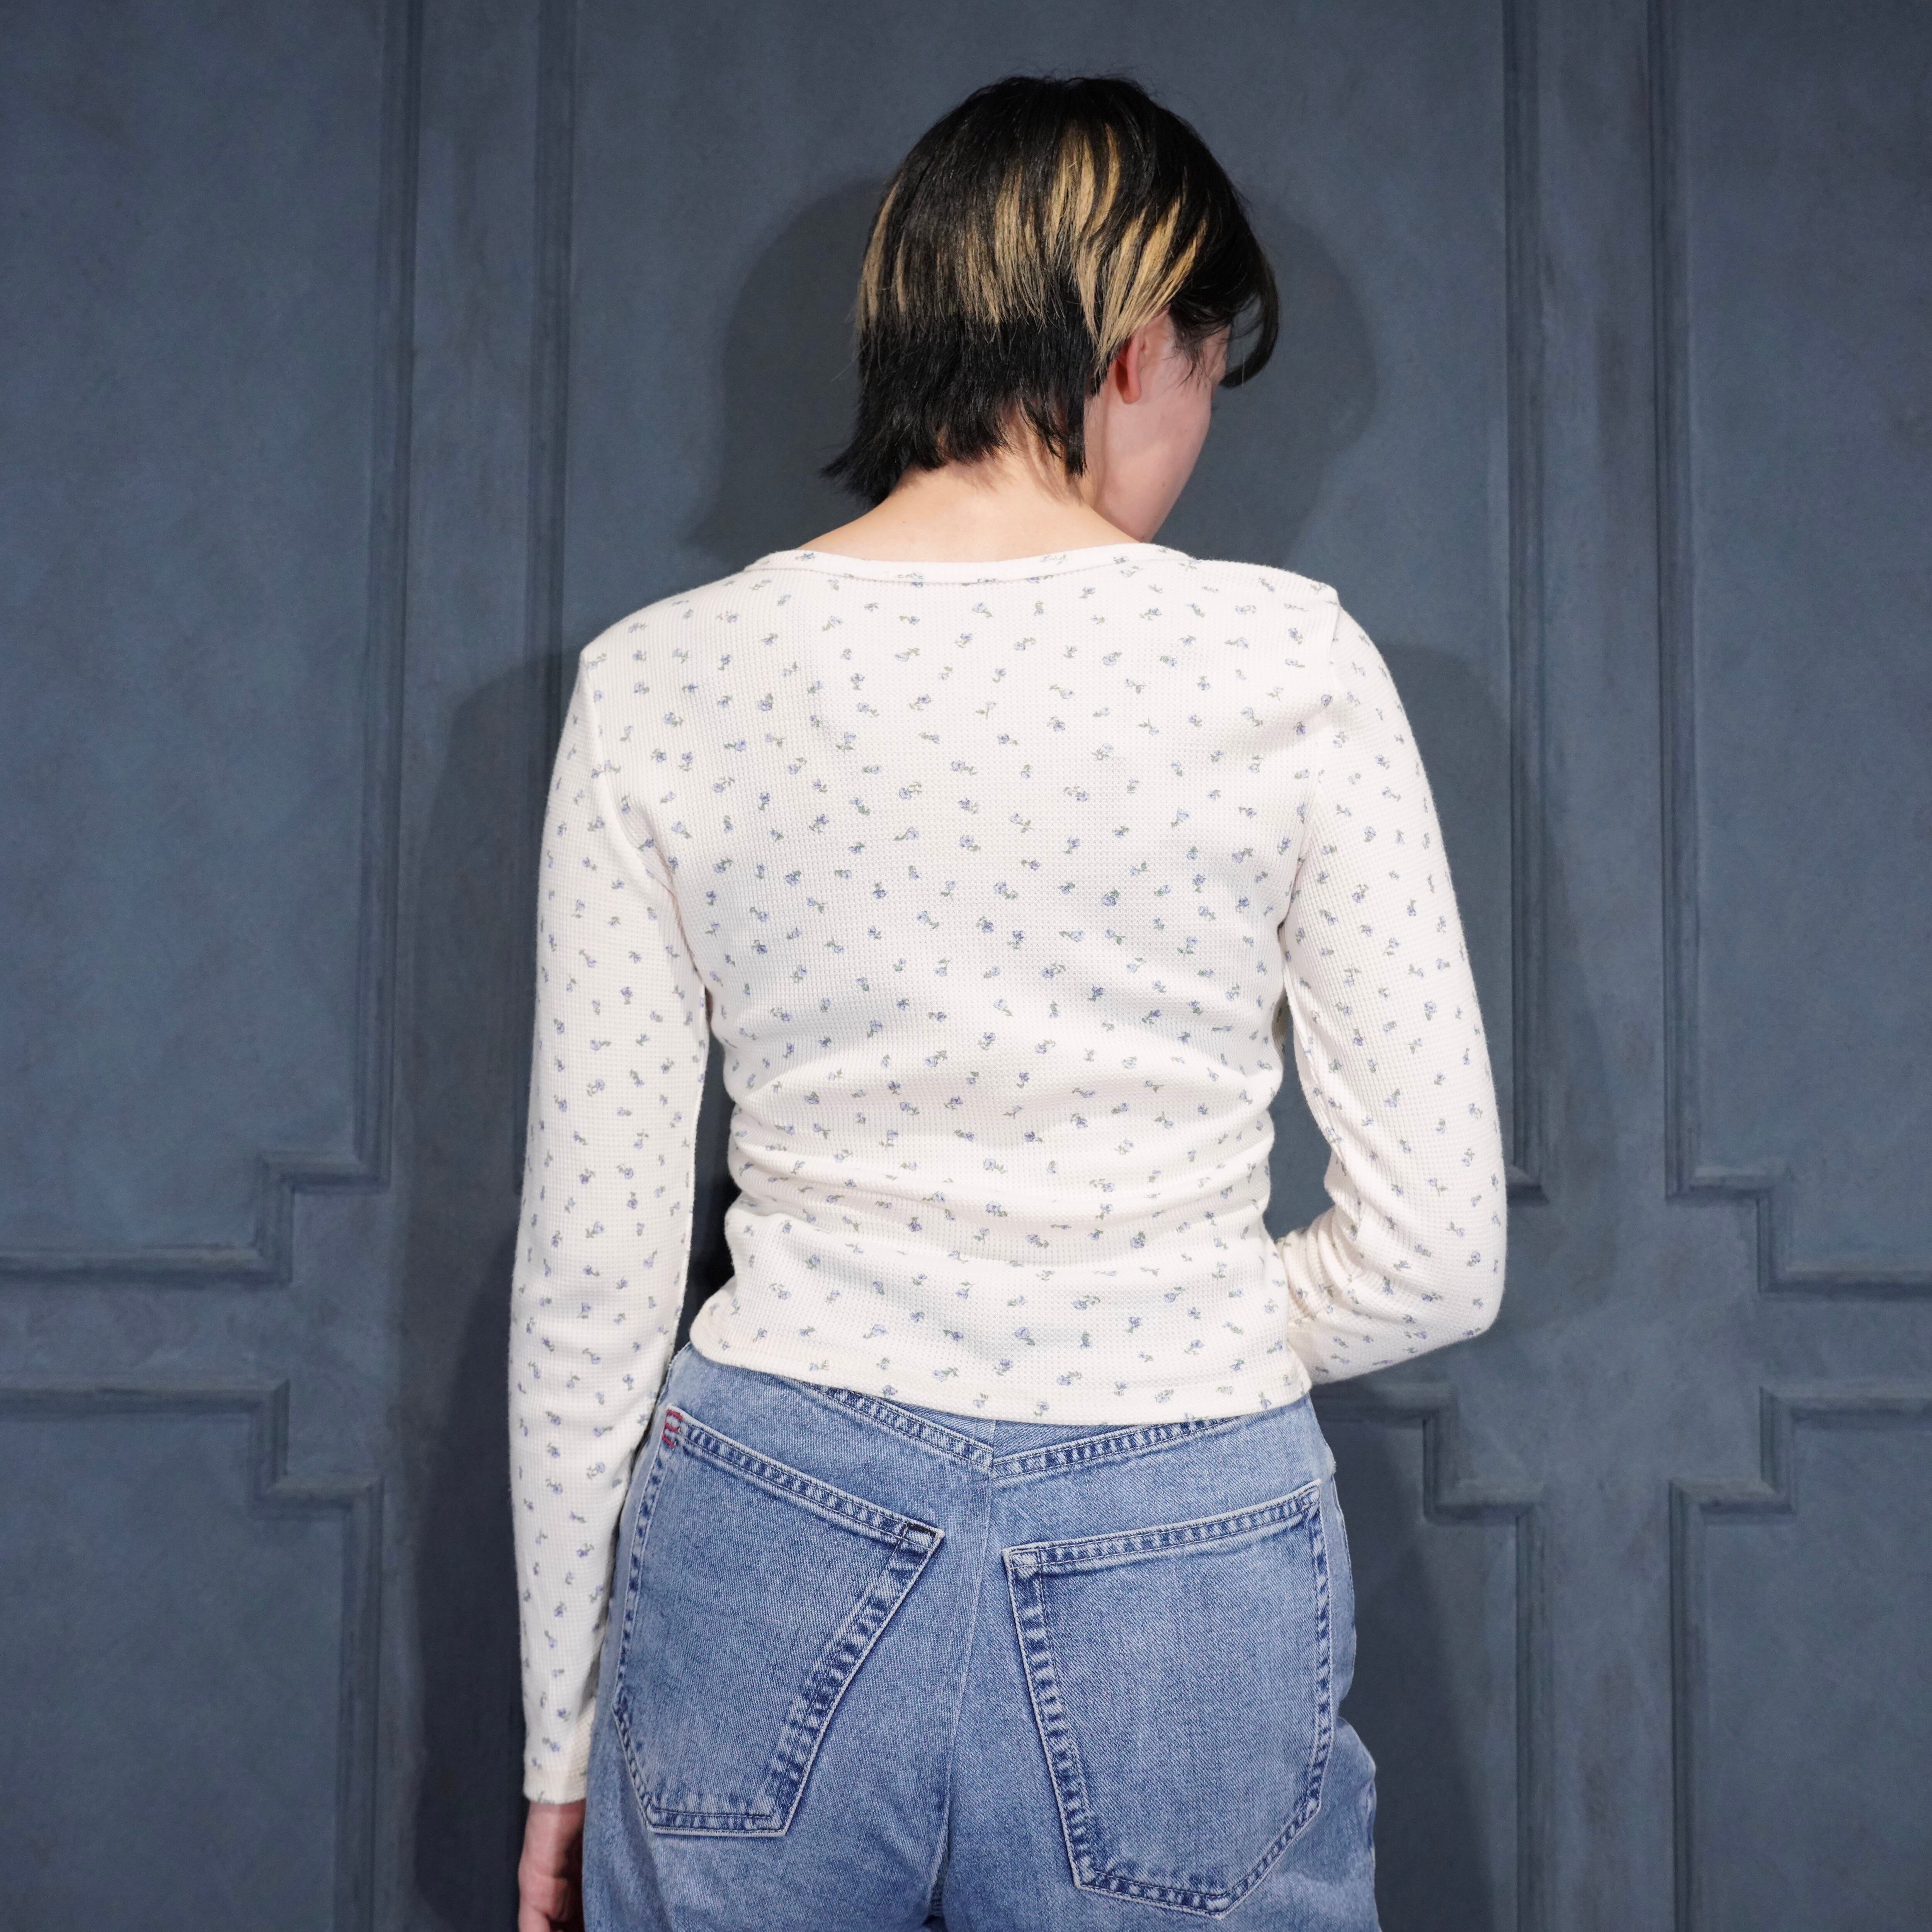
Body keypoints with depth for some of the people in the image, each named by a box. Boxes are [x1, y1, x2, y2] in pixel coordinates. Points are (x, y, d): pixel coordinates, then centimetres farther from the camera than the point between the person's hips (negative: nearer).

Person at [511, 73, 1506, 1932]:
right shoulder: (1284, 658, -7)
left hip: (769, 1571, 2)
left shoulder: (658, 679, -3)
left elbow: (588, 1272, -1)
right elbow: (1436, 1254, -6)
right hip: (1185, 1587, -1)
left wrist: (562, 1741, 10)